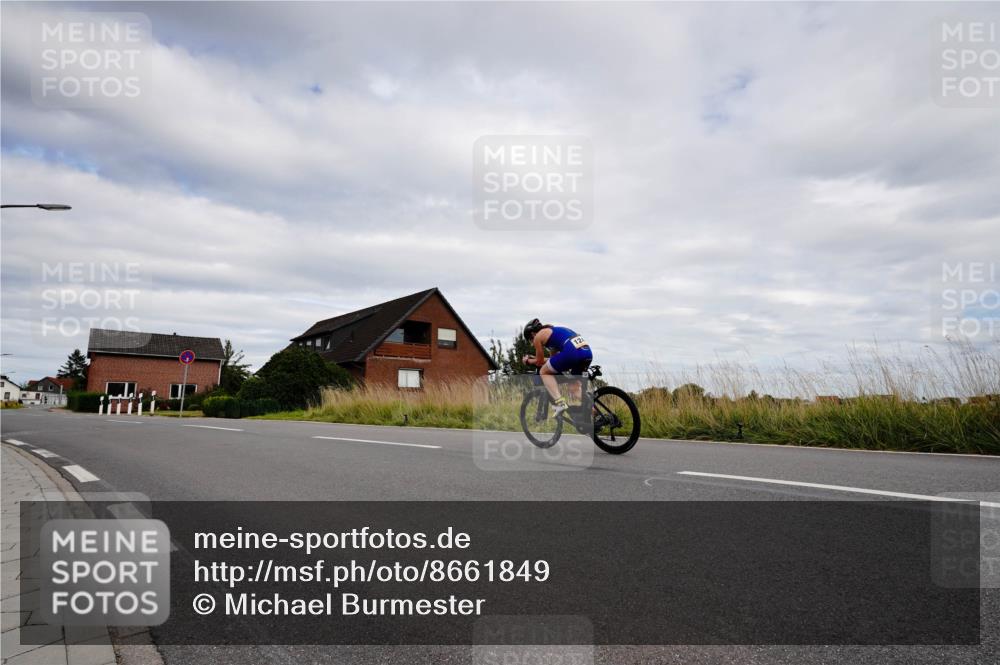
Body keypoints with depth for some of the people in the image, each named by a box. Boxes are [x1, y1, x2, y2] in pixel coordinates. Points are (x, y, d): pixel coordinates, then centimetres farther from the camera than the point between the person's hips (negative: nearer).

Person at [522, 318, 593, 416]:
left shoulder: (538, 336, 13)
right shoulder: (555, 331, 35)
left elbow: (539, 362, 18)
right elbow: (554, 359, 41)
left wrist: (528, 361, 37)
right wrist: (533, 357, 50)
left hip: (572, 352, -8)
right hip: (588, 353, 8)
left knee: (544, 372, 12)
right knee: (575, 387, 21)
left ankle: (560, 402, -3)